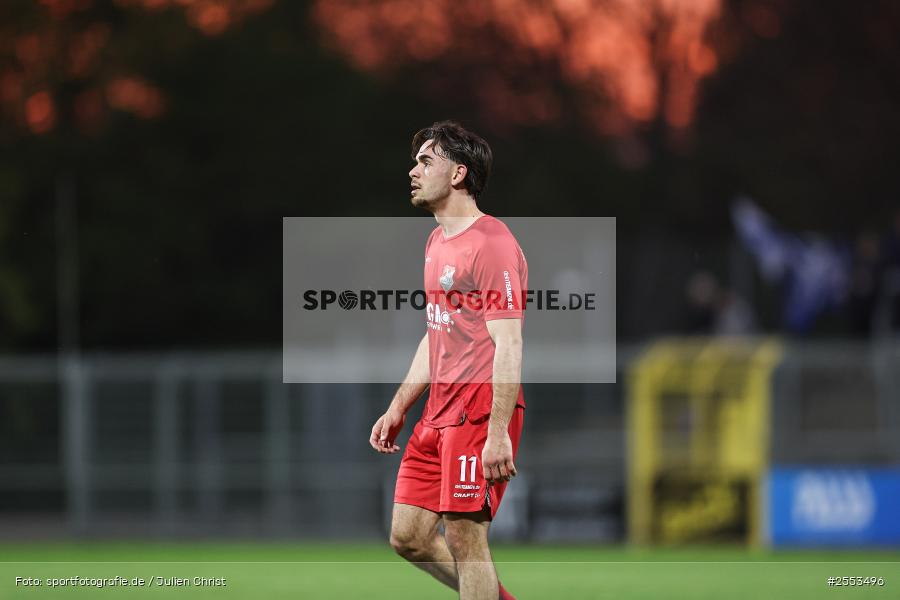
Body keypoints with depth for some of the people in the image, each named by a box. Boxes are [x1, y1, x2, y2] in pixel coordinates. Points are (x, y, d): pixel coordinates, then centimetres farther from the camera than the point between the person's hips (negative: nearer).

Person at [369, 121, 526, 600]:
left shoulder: (491, 244, -13)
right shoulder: (437, 242, 18)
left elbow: (508, 345, -18)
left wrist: (498, 433, -24)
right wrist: (397, 408, 23)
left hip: (480, 410, -10)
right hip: (439, 411, 10)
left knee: (464, 539, -8)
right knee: (408, 536, 8)